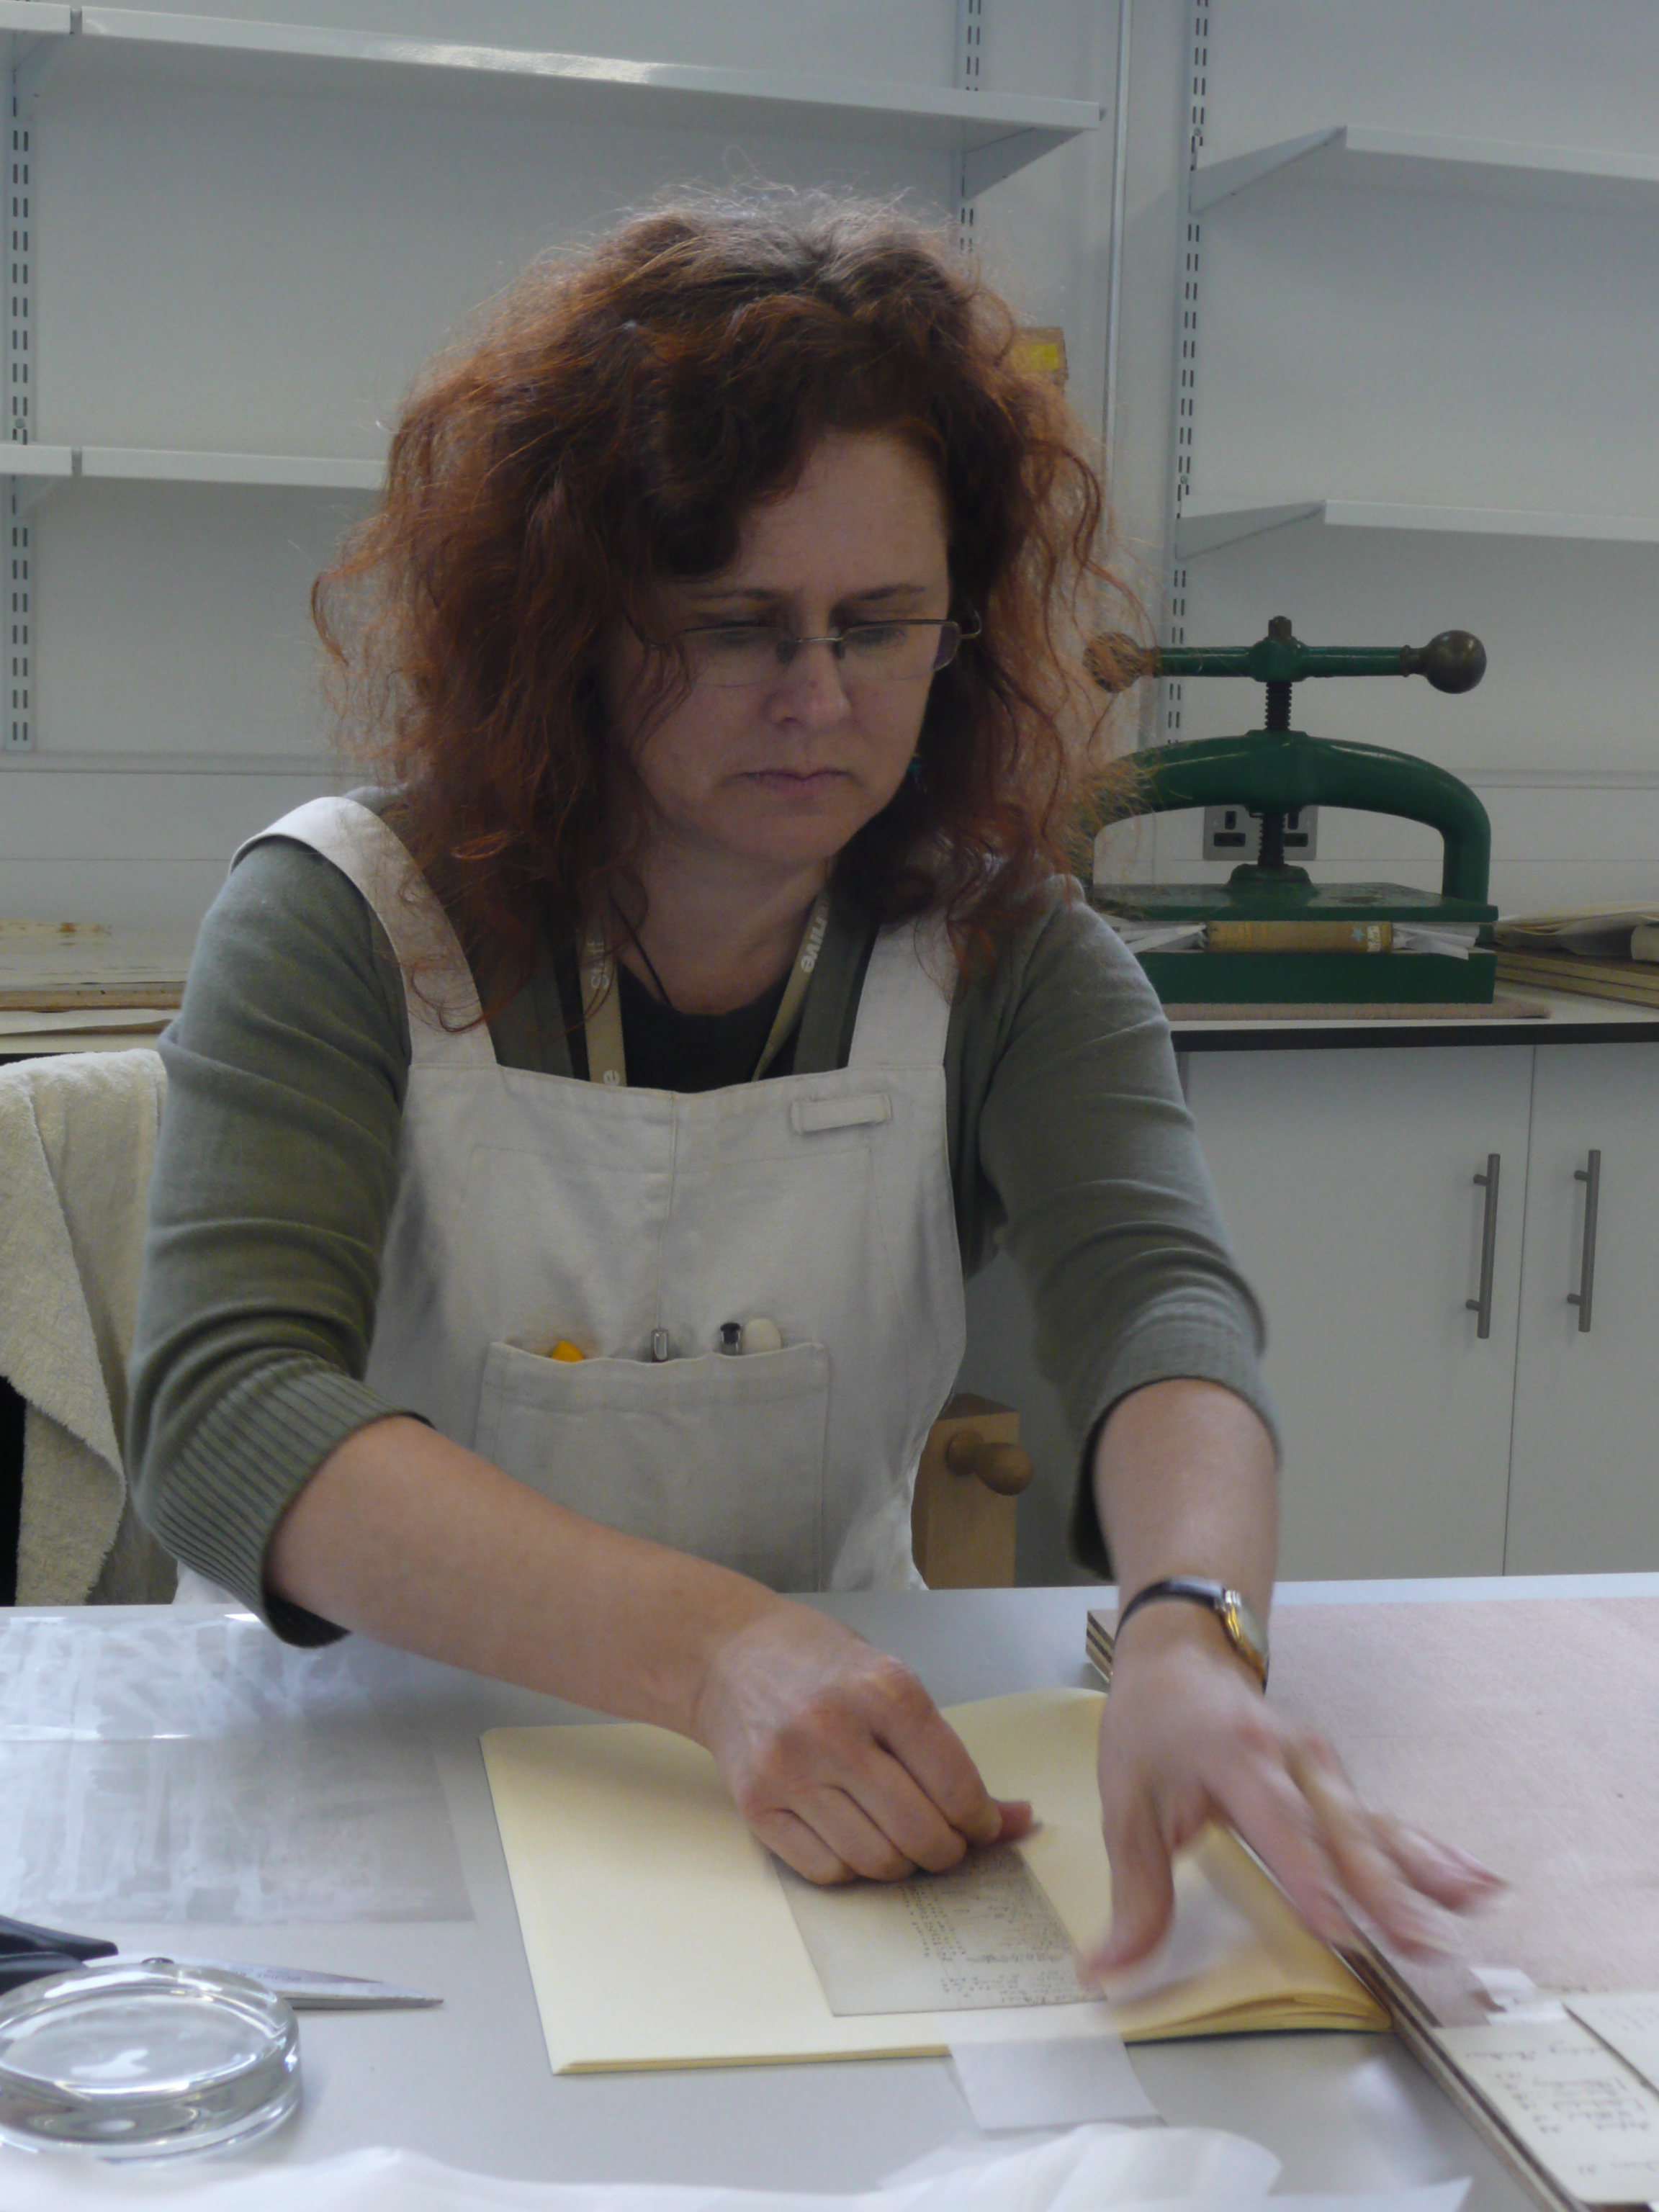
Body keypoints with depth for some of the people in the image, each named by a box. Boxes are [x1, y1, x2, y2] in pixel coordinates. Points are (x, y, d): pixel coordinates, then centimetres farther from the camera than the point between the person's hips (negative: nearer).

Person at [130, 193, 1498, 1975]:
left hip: (848, 1798, 2)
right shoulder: (342, 925, -9)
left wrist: (1194, 1639, -40)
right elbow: (222, 1418, -21)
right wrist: (714, 1647, -36)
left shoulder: (1011, 960, -1)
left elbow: (1155, 1298, -17)